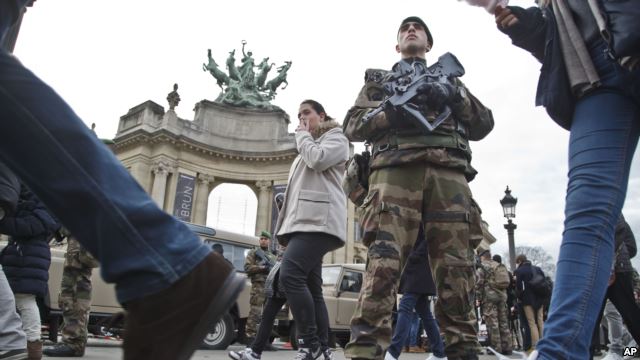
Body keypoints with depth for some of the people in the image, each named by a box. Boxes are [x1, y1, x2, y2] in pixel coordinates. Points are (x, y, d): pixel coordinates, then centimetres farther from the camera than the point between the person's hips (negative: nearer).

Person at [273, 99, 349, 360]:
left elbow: (317, 160, -13)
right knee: (311, 287, 1)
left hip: (318, 220, -9)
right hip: (302, 221, 9)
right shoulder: (306, 147, 34)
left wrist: (303, 135, 6)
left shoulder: (336, 138, 10)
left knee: (290, 274, -24)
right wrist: (286, 228, 19)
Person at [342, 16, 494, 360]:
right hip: (395, 171, -2)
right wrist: (392, 113, -5)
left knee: (456, 269, -6)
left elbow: (483, 125, 20)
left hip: (449, 174, 2)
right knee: (383, 264, -18)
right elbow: (352, 126, 14)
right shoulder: (379, 78, 29)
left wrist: (454, 96, 1)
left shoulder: (447, 76, 32)